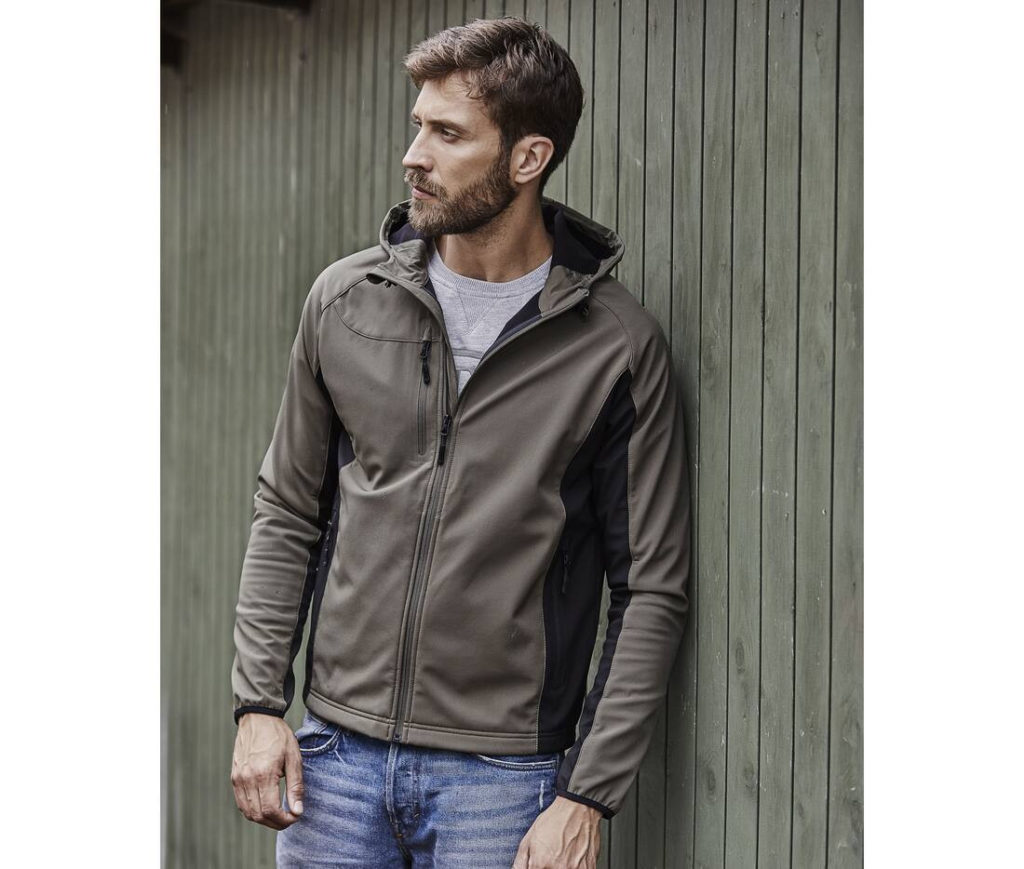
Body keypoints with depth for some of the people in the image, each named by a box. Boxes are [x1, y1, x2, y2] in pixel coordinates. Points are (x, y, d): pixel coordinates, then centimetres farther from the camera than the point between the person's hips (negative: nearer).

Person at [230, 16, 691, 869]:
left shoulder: (618, 345, -7)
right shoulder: (346, 301, 2)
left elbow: (652, 591, -5)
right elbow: (287, 515, 10)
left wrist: (589, 795, -9)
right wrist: (260, 701, 1)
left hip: (505, 776, -3)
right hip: (339, 751, 3)